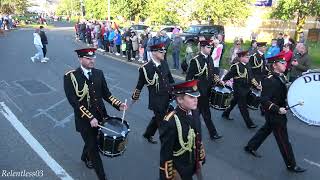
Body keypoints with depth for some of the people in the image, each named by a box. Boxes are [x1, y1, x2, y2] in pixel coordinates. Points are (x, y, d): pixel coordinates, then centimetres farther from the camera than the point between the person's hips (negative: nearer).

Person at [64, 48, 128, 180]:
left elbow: (106, 94, 4)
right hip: (84, 119, -4)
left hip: (100, 115, 5)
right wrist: (90, 118, -25)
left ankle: (85, 157, 57)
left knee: (92, 141, 25)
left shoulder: (99, 73, 0)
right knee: (93, 147, 5)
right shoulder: (70, 77, -14)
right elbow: (73, 101, -19)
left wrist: (118, 105, -13)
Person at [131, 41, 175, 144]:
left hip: (167, 98, 7)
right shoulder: (146, 68, -17)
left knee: (157, 118, 25)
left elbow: (170, 78, 14)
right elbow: (140, 85, -5)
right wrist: (134, 97, 5)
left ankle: (148, 135, 48)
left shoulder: (164, 63, 1)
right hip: (157, 101, -7)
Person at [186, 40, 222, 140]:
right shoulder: (195, 60, -15)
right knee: (206, 112, 0)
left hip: (208, 90, 7)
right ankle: (213, 133, 14)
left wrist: (216, 79, -1)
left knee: (199, 110, 18)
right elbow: (189, 77, -12)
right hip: (199, 91, -7)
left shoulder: (210, 59, 8)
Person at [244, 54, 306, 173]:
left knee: (266, 130, 24)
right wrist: (278, 109, -31)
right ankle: (291, 165, 20)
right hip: (275, 115, -9)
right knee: (283, 140, 4)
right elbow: (264, 101, -26)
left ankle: (250, 147, 41)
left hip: (278, 114, 9)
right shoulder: (269, 81, -25)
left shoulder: (281, 77, 3)